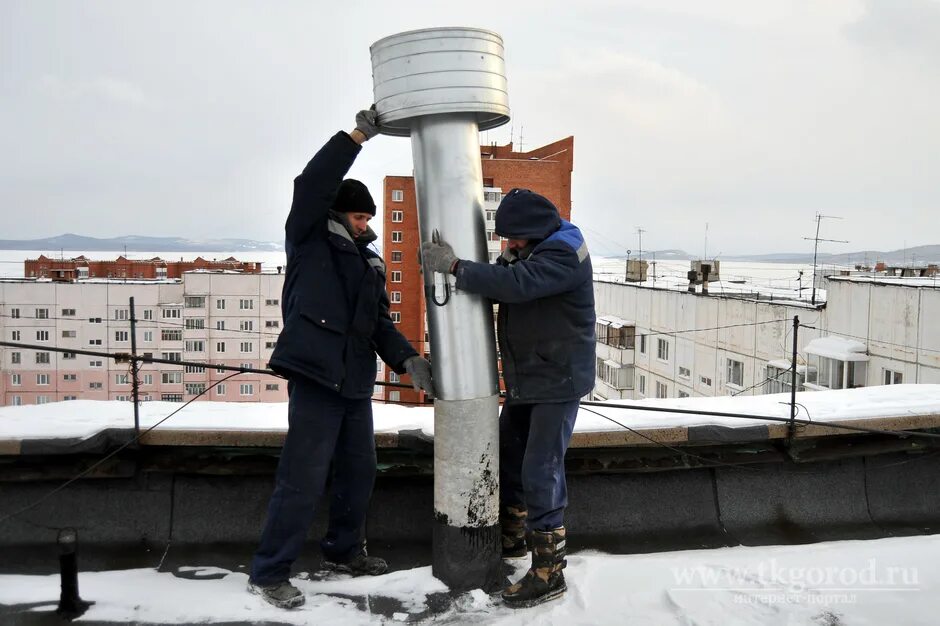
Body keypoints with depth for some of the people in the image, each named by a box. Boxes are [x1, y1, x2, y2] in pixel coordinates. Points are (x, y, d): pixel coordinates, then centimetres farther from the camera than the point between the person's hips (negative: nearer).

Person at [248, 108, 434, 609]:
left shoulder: (369, 261, 18)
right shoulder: (308, 241, 1)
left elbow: (380, 322, 14)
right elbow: (312, 186, -15)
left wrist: (406, 360, -3)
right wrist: (358, 136, -14)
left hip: (356, 381, 7)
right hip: (315, 378, -7)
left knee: (358, 471, 15)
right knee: (303, 478, -6)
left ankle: (342, 551, 33)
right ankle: (268, 573, 6)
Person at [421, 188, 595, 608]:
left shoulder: (563, 255, -21)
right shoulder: (531, 250, 9)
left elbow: (514, 284, -35)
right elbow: (503, 277, 8)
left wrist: (453, 266, -31)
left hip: (557, 381, -9)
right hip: (526, 379, 10)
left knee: (541, 472, -10)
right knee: (507, 455, 17)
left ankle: (548, 571, -1)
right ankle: (513, 537, 36)